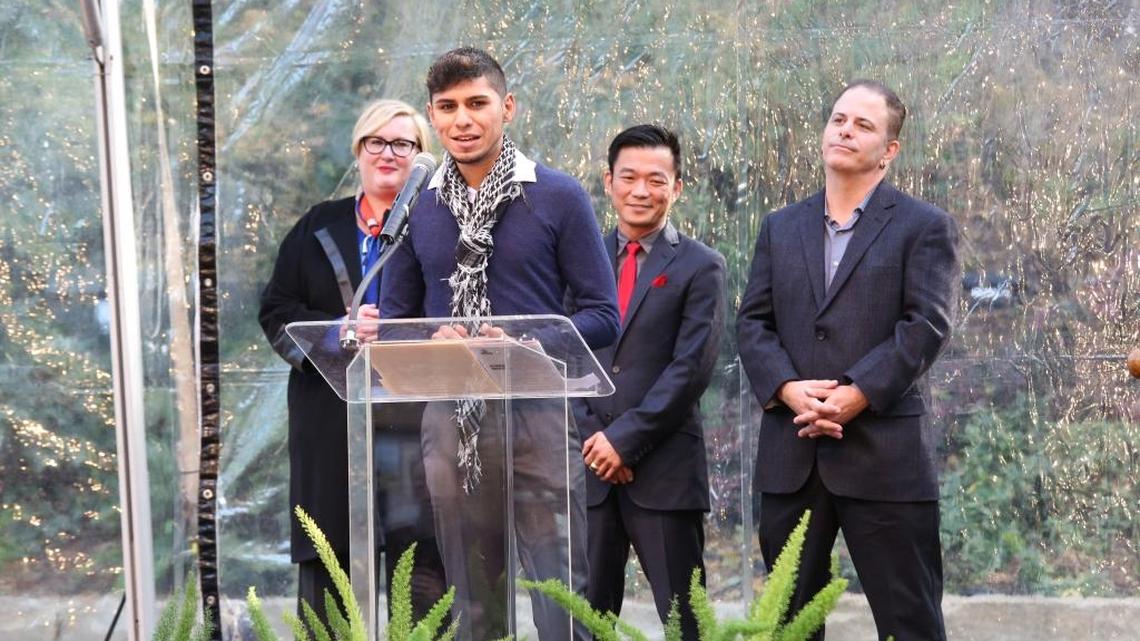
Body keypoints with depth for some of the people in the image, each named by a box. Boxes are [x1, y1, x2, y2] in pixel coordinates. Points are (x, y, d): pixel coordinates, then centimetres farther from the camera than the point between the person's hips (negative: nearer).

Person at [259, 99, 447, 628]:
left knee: (422, 566, -5)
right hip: (331, 423, 3)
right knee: (325, 565, 3)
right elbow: (276, 310, 9)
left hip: (415, 422, -2)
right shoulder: (319, 228, 15)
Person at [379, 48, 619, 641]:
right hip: (450, 421, 3)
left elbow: (602, 316, -2)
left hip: (536, 414, -3)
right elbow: (394, 318, 13)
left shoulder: (559, 198, -1)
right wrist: (431, 344, -9)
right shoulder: (416, 209, 8)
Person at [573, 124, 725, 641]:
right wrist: (591, 437, -5)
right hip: (589, 464, 3)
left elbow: (691, 367, -8)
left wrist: (625, 438, -12)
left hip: (665, 468, -3)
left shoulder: (700, 267, 1)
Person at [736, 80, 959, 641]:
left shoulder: (924, 227, 3)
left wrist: (855, 395, -18)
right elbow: (752, 322, 7)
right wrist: (789, 389, -11)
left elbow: (926, 325, -8)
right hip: (791, 454, 4)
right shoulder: (780, 228, 16)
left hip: (884, 453, -4)